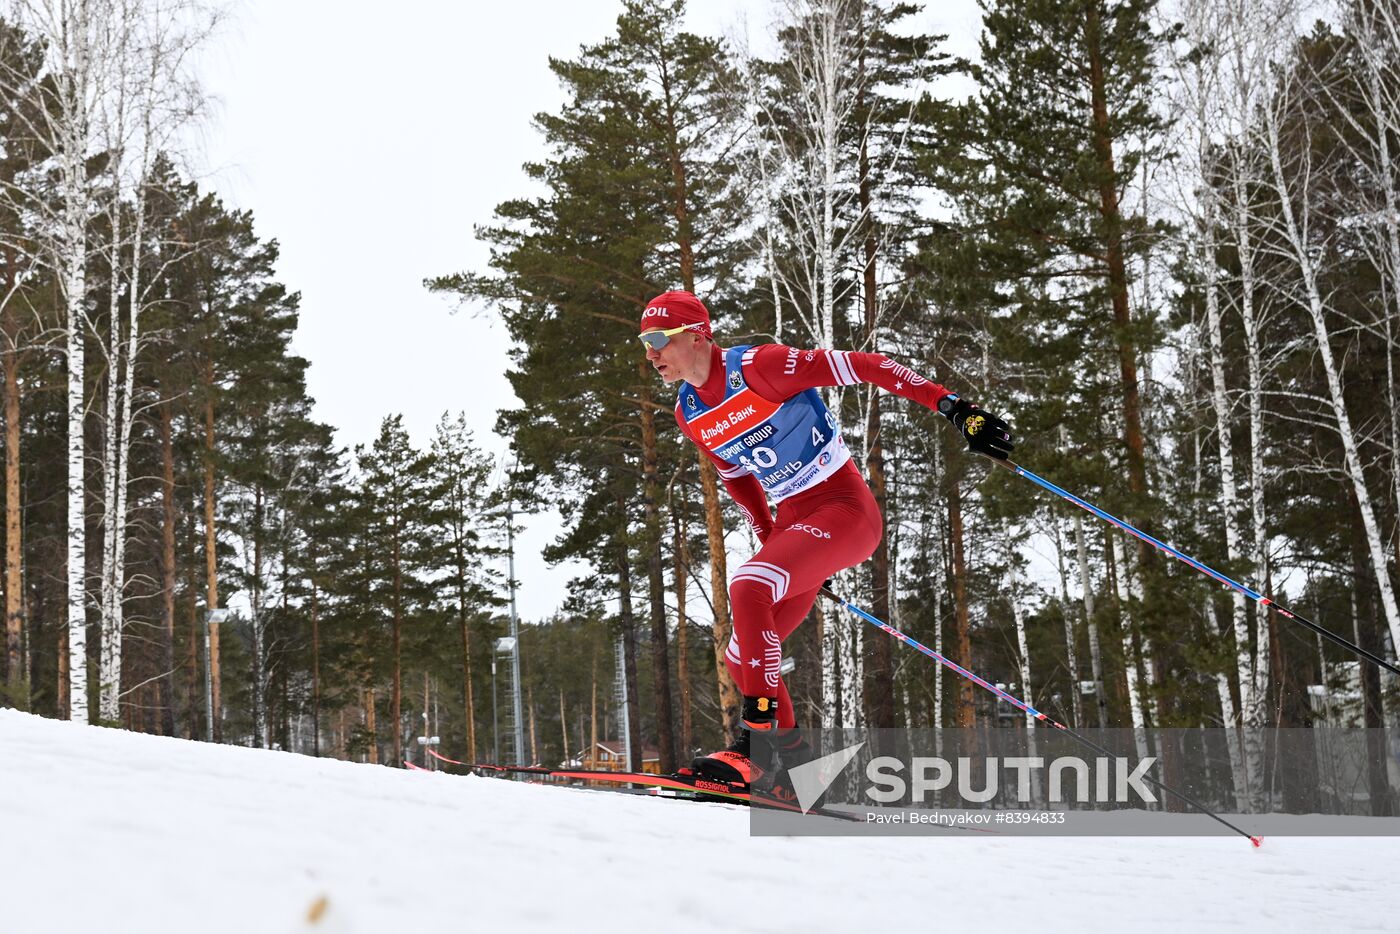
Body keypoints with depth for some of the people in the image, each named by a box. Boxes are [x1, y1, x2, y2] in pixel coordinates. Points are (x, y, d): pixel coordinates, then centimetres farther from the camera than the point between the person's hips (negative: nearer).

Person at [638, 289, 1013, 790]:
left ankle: (758, 736, -24)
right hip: (793, 522, 8)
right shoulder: (688, 415, 6)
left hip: (845, 508, -8)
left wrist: (950, 405, -23)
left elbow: (860, 366, -18)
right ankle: (790, 756, 21)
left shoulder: (757, 366, -17)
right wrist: (770, 541, 19)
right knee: (741, 658, 4)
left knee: (747, 588, -29)